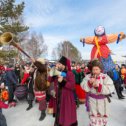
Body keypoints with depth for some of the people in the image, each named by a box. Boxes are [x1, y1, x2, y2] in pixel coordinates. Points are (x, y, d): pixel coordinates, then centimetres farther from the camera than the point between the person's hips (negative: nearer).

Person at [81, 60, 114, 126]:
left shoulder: (105, 77, -13)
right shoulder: (88, 76, -8)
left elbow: (110, 89, -22)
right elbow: (83, 86, -13)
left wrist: (99, 86, -32)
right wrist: (89, 82, -30)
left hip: (102, 100, 1)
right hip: (92, 100, 0)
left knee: (102, 116, 24)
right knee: (93, 116, 15)